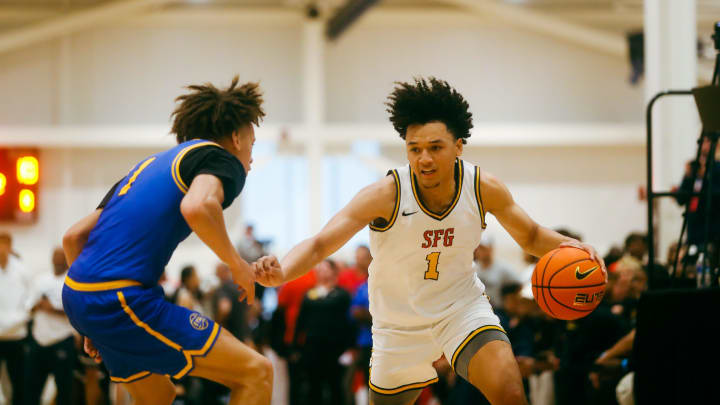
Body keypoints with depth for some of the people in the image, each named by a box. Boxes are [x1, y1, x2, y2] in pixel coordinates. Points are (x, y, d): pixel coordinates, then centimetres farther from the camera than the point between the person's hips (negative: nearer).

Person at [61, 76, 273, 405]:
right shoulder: (222, 159, 2)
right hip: (122, 300, -9)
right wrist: (237, 264, -8)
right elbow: (196, 207, -23)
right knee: (256, 372, -6)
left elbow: (74, 236, 24)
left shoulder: (150, 165, 26)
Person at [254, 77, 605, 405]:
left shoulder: (484, 188, -15)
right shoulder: (386, 195, -24)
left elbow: (530, 236, 3)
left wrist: (564, 246, -20)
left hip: (462, 307, 0)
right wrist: (280, 273, -51)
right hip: (400, 320, 0)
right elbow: (319, 245, -30)